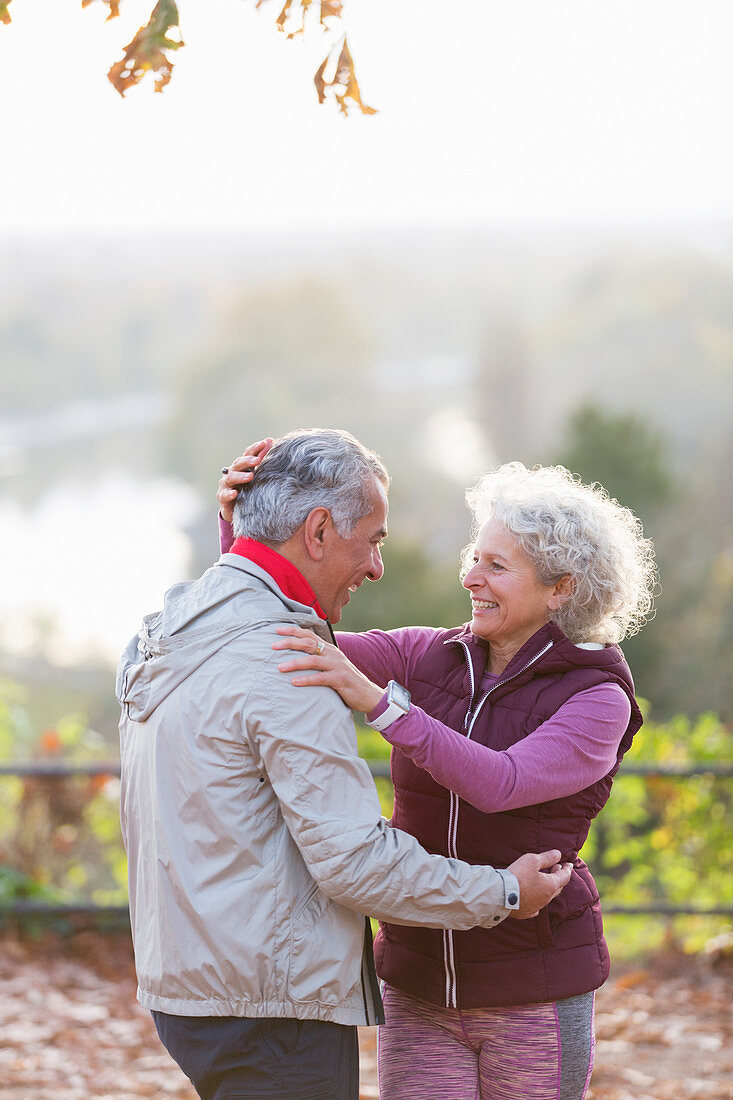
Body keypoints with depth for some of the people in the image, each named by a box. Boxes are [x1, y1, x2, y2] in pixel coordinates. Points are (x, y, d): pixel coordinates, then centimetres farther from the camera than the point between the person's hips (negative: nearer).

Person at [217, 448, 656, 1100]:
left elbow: (499, 784, -27)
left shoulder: (599, 700, -10)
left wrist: (377, 700, -38)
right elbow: (282, 643, -1)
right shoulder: (429, 659, 4)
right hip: (420, 994, 4)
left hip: (534, 997, -3)